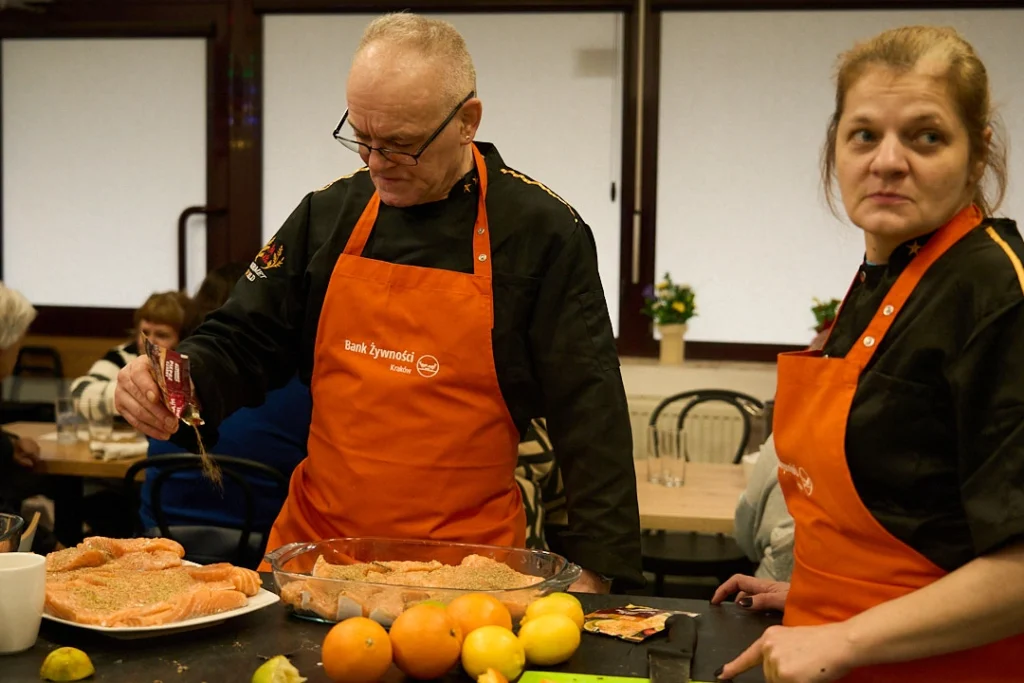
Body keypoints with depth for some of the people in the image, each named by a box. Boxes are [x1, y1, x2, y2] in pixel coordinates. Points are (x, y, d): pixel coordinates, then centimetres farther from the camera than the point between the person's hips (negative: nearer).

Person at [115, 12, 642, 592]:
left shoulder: (544, 234, -8)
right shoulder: (328, 213, 4)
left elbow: (588, 413, -8)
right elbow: (243, 343, 11)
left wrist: (598, 570, -12)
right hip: (314, 539, 4)